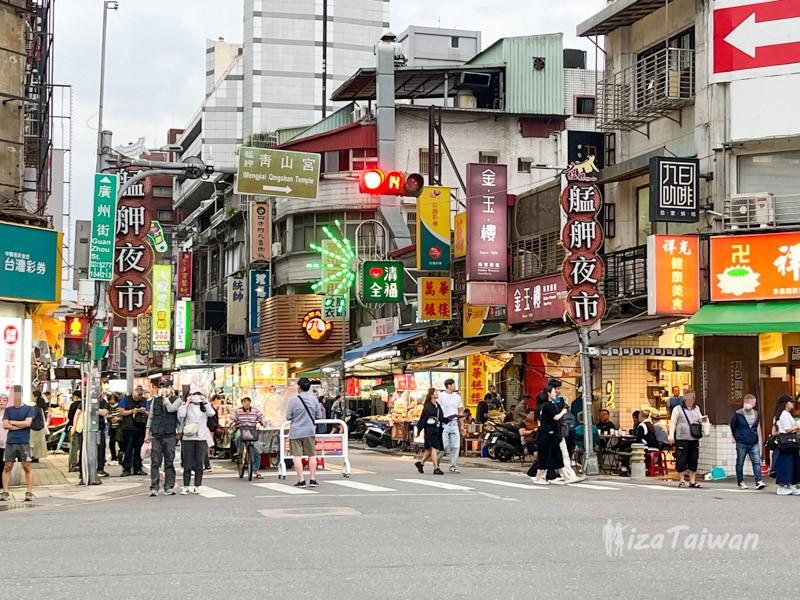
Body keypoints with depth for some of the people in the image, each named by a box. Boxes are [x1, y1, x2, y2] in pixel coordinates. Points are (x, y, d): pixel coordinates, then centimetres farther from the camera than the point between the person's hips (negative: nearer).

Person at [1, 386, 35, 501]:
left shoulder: (29, 409, 6)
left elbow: (27, 423, -8)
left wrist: (12, 422, -1)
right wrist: (20, 425, -7)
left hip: (24, 443, -2)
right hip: (10, 442, 2)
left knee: (27, 467, -4)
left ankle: (29, 492, -2)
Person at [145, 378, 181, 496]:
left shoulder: (176, 399, 4)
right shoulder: (155, 400, 12)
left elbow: (170, 408, -17)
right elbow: (150, 417, 15)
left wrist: (165, 397, -8)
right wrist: (147, 434, 11)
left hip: (169, 435, -2)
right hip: (156, 435, 2)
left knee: (169, 463, 3)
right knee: (155, 462, -3)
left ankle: (169, 487, 8)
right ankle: (154, 488, -2)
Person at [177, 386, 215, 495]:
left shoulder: (204, 407, 10)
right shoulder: (186, 406, 5)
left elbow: (212, 413, -10)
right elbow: (181, 415, -14)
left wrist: (205, 402, -6)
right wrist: (186, 403, -8)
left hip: (202, 438, 2)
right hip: (188, 438, -2)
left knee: (200, 464, 3)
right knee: (187, 464, -1)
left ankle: (197, 486, 10)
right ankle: (185, 487, 4)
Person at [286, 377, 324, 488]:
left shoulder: (294, 400, -10)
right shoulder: (314, 399, -1)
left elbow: (288, 417, -5)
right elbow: (319, 416, 4)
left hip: (296, 432, -3)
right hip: (310, 431, 3)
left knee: (297, 456, 0)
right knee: (312, 455, 11)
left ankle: (301, 480, -3)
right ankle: (313, 479, 10)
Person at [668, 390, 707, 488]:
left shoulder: (696, 408, 16)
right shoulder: (678, 409, 0)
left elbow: (699, 419, 25)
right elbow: (673, 423, -3)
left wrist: (702, 419, 1)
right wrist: (671, 435, -15)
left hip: (694, 439, 5)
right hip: (682, 439, -5)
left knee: (693, 461, 6)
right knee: (681, 460, -4)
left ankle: (692, 481, 12)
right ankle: (681, 480, 5)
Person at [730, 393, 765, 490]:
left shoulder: (756, 414, 6)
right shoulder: (738, 414, -6)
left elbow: (758, 427, 18)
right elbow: (732, 426, 7)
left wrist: (759, 439, 17)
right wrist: (733, 437, 13)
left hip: (754, 443, 2)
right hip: (741, 443, -2)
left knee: (757, 462, -8)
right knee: (740, 462, 7)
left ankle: (758, 481, -11)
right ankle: (740, 481, 19)